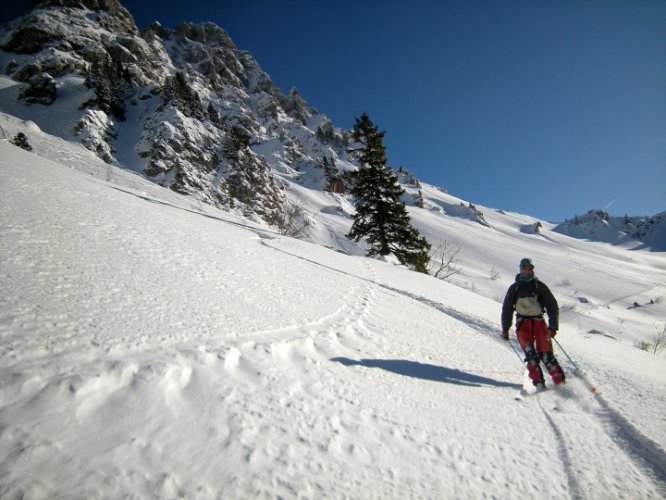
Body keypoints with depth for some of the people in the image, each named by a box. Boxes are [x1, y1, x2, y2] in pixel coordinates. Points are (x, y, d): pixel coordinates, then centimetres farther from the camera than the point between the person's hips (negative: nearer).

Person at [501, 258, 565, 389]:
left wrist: (553, 326, -5)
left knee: (545, 353, -7)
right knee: (530, 353, -15)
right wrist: (505, 329, 7)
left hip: (539, 321, 0)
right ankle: (538, 381, -12)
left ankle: (559, 380, 3)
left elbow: (552, 305, 4)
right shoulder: (514, 288, 6)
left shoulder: (539, 286, 4)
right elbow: (507, 308, 10)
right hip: (522, 323, 0)